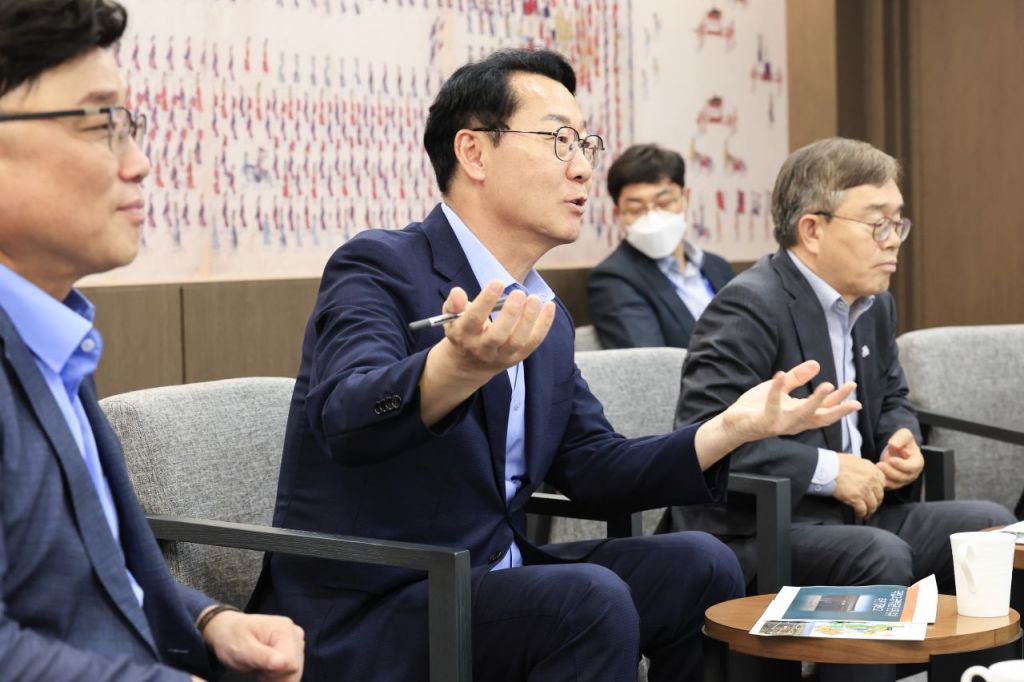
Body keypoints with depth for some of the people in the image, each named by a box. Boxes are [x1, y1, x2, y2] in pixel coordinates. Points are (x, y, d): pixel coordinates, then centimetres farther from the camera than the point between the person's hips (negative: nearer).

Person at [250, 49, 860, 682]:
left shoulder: (547, 317, 11)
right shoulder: (378, 268, -14)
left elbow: (596, 469, 10)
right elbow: (345, 419, -32)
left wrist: (731, 427, -4)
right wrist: (459, 366, -52)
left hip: (492, 580, 8)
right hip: (365, 611, -8)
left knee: (696, 565, -4)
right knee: (589, 600, -27)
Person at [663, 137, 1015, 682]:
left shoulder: (875, 304, 13)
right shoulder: (749, 308, -16)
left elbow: (893, 400, 28)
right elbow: (702, 434, -25)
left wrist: (902, 438, 2)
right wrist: (826, 470, -23)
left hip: (850, 513, 9)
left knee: (989, 526, -2)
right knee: (882, 555, -32)